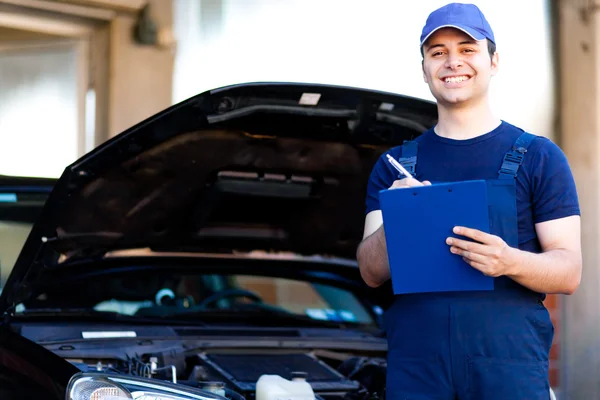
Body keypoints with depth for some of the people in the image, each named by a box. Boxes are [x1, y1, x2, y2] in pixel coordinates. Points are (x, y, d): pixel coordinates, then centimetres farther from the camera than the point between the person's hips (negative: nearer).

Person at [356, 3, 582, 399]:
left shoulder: (538, 157, 5)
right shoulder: (395, 165, 14)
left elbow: (570, 270, -1)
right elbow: (372, 274, 7)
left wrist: (511, 261, -21)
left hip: (510, 368, -2)